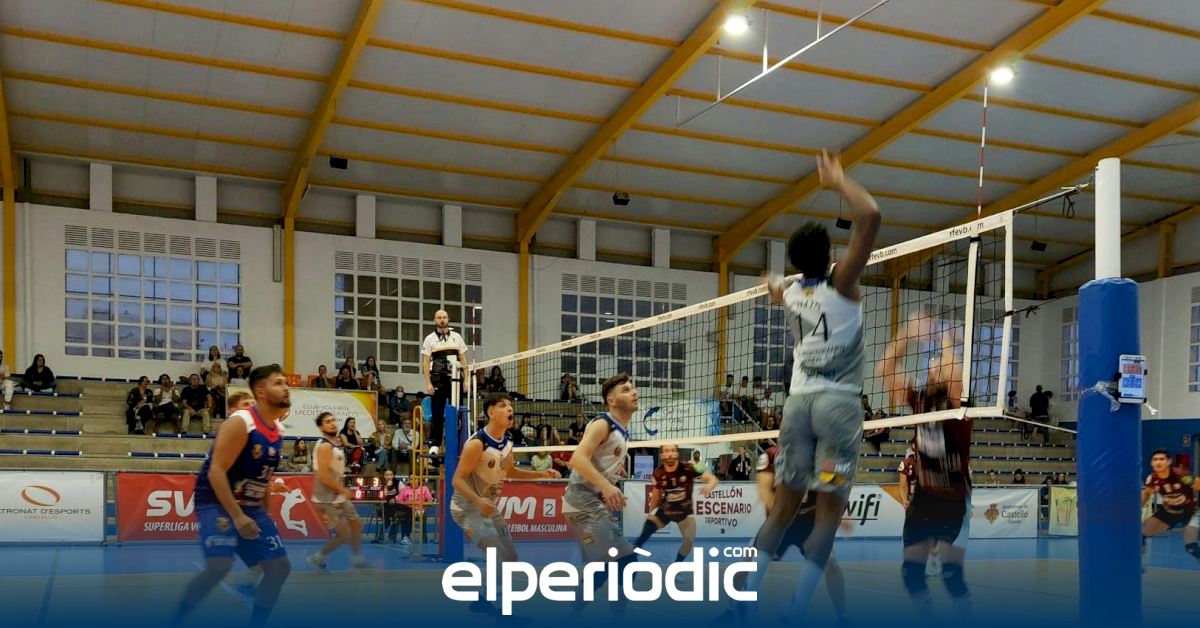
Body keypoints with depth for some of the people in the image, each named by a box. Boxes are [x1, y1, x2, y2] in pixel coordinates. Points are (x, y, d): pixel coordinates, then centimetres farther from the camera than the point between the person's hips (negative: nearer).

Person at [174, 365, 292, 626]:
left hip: (250, 505, 9)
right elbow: (216, 472, -24)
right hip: (217, 502, -9)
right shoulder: (239, 423, -19)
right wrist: (236, 517, -29)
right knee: (219, 566, -26)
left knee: (280, 567, 4)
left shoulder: (277, 429, 7)